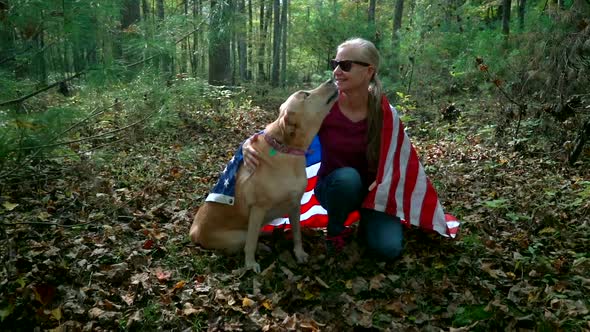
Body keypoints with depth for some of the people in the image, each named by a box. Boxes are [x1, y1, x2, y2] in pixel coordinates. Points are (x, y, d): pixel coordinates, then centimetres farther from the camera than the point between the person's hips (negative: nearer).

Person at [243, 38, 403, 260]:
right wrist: (251, 143, -35)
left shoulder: (383, 112, -15)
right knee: (347, 176, -37)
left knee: (388, 249, -22)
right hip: (335, 185, 0)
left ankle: (368, 219, 14)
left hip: (373, 189, 1)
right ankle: (335, 230, -7)